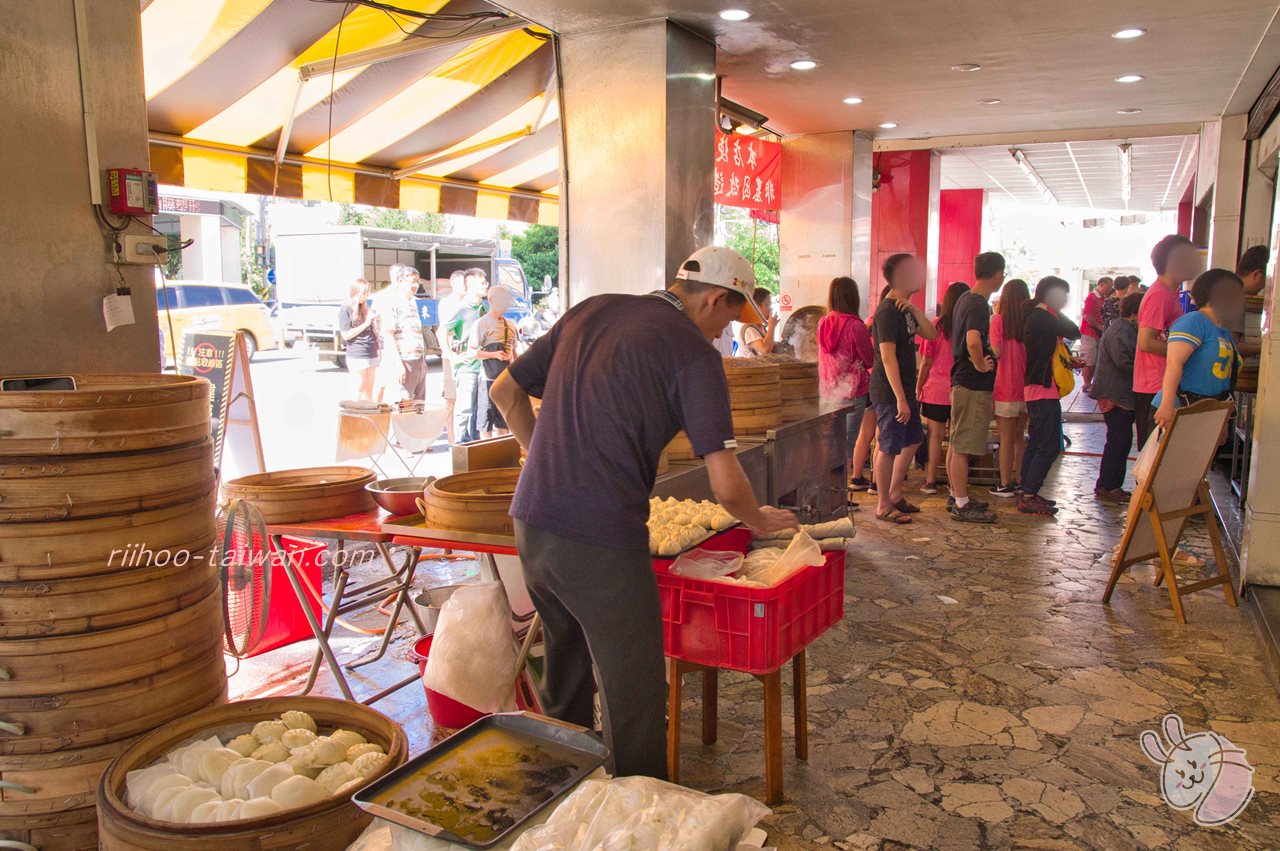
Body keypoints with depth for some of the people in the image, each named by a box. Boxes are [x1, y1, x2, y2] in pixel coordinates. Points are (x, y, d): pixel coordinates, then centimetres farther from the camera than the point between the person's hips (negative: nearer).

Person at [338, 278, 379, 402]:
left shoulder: (365, 308, 15)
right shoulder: (345, 309, -4)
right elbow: (346, 335, -11)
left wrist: (375, 320, 7)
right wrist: (366, 323, -14)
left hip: (371, 354, 6)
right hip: (357, 355, -6)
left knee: (369, 390, 8)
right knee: (360, 390, -3)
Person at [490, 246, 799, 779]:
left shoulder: (590, 311, 12)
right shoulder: (692, 351, -7)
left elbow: (505, 390, 17)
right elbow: (726, 486, -11)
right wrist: (761, 521, 9)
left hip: (532, 521, 8)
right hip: (601, 542, -8)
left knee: (567, 663, 27)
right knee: (634, 695, 7)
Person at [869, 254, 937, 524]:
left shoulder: (904, 309, 13)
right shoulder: (887, 311, -17)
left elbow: (931, 334, 9)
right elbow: (888, 358, -23)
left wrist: (913, 309, -6)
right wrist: (901, 399, -25)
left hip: (904, 389, 10)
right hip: (890, 392, -10)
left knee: (912, 440, 19)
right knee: (889, 448, -2)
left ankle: (894, 494, 30)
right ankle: (883, 506, 8)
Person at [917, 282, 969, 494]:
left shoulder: (936, 325, -5)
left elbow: (926, 362, -2)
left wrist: (918, 388, 7)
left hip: (936, 391, -1)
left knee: (935, 436, 4)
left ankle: (931, 481, 7)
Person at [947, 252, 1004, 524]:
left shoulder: (966, 299, 12)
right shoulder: (979, 304, -19)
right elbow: (973, 340, -37)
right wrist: (980, 365, -22)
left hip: (962, 382, 10)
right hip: (973, 386, -10)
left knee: (957, 445, 17)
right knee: (963, 447, -4)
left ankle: (956, 496, 28)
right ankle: (962, 505, 3)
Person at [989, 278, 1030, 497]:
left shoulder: (999, 320, -10)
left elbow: (996, 352, -18)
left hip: (1006, 388, -4)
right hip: (1027, 387, 4)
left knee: (1006, 439, 4)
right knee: (1019, 436, 16)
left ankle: (1005, 485, 9)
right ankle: (1019, 481, 22)